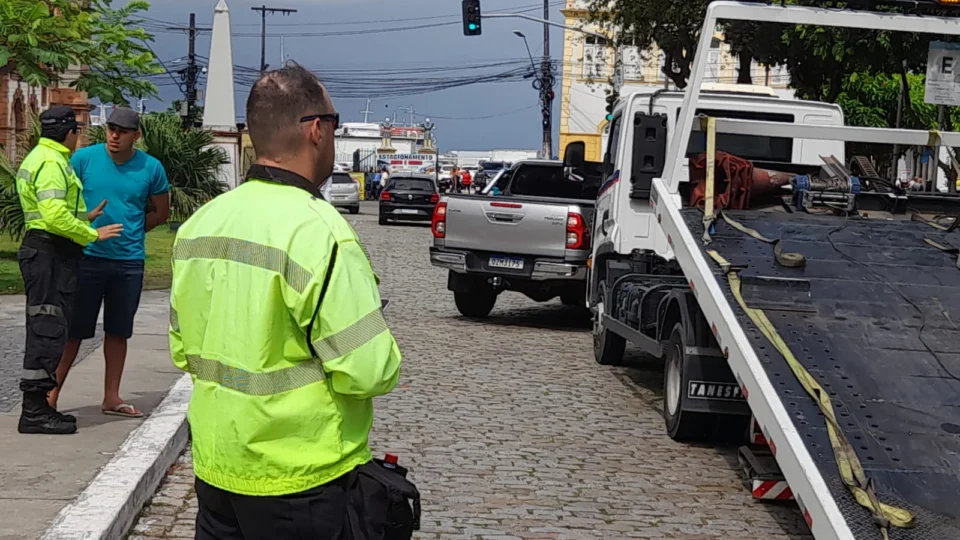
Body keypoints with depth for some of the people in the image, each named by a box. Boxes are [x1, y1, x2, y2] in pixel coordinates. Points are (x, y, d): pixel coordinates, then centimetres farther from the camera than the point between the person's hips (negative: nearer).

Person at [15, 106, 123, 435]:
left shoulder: (39, 157, 19)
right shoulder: (52, 163, -14)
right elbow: (55, 216, -24)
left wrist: (84, 217, 18)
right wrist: (93, 235, -16)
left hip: (42, 250, 11)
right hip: (51, 254, -11)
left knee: (46, 330, 14)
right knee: (48, 330, -9)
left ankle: (38, 406, 19)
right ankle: (34, 412, -8)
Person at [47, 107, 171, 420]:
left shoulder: (151, 168, 0)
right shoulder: (84, 158, -5)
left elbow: (160, 213, 12)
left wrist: (128, 231, 5)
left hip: (129, 261, 2)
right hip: (87, 257, -2)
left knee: (118, 331, 11)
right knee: (74, 329, -1)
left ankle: (111, 397, 20)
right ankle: (52, 393, 7)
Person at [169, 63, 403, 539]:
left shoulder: (198, 224, 3)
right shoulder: (318, 230, -20)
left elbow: (182, 352, 12)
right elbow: (368, 371, -22)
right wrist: (384, 361, -1)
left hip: (216, 465, 7)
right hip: (298, 480, -7)